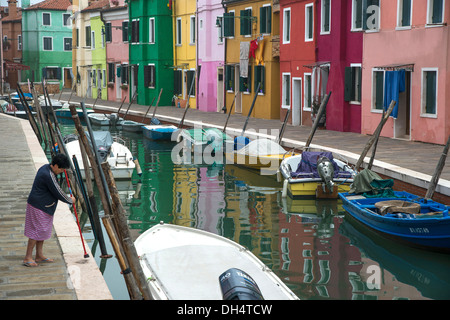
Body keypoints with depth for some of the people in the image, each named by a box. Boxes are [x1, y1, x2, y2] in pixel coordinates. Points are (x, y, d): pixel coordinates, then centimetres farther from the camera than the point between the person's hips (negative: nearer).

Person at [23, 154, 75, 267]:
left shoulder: (45, 168, 7)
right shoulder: (48, 176, -25)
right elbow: (58, 193, -18)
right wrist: (70, 200, -2)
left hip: (43, 206, 11)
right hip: (39, 206, -11)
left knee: (42, 230, 15)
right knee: (37, 231, -6)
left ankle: (39, 255, 23)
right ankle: (28, 258, -1)